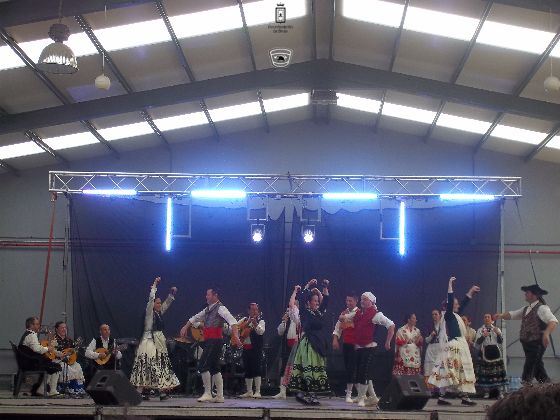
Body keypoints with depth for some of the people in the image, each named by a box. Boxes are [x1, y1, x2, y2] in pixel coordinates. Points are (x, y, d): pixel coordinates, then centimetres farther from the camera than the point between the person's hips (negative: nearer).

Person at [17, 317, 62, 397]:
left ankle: (39, 390, 20)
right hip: (32, 363, -11)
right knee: (57, 367, -9)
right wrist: (48, 349, -10)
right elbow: (37, 349, -26)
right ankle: (52, 391, -4)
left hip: (26, 363, 11)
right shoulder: (31, 335, -13)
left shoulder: (26, 334, 21)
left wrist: (48, 347, 11)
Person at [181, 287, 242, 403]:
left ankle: (207, 393, -8)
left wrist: (235, 335, -36)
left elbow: (232, 321, -24)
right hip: (209, 341, 9)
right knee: (214, 368, 9)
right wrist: (185, 327, 29)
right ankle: (219, 396, 12)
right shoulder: (208, 309, 16)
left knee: (203, 365, -13)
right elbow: (195, 318, 32)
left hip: (215, 340, -9)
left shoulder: (220, 308, -11)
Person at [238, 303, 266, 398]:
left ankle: (257, 392, -8)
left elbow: (261, 331, -18)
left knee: (256, 369, -9)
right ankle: (249, 392, 16)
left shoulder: (260, 321, 0)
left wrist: (255, 324, -35)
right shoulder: (244, 320, 14)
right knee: (247, 370, 8)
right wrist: (247, 323, -9)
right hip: (246, 348, 5)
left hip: (256, 348, -5)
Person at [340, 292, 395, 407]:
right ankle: (373, 398, 21)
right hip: (358, 348, 8)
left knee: (364, 373, -9)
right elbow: (342, 318, 22)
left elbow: (391, 325, -13)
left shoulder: (375, 314, -10)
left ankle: (361, 398, 1)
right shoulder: (358, 313, 12)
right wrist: (343, 318, -4)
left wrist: (388, 342, -9)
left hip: (368, 348, -8)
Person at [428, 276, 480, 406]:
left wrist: (471, 292, 31)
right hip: (453, 346, -10)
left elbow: (464, 304, 28)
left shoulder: (456, 315, 17)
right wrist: (450, 285, -16)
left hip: (459, 346, 10)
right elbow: (450, 301, -17)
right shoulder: (448, 315, -6)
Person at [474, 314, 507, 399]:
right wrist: (483, 336, -17)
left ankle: (499, 392, -2)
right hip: (484, 351, -1)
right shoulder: (480, 330, 11)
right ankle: (486, 391, -2)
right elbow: (477, 342, -1)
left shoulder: (496, 329, 17)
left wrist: (498, 334, -12)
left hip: (495, 351, 2)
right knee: (485, 372, -8)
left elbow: (500, 341, 6)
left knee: (497, 371, -5)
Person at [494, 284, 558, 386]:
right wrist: (502, 315, -3)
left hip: (537, 343, -9)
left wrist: (546, 333, -34)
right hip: (527, 343, 9)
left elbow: (553, 321, -19)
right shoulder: (526, 309, 19)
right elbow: (512, 314, 16)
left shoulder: (541, 308, -9)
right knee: (537, 366, 14)